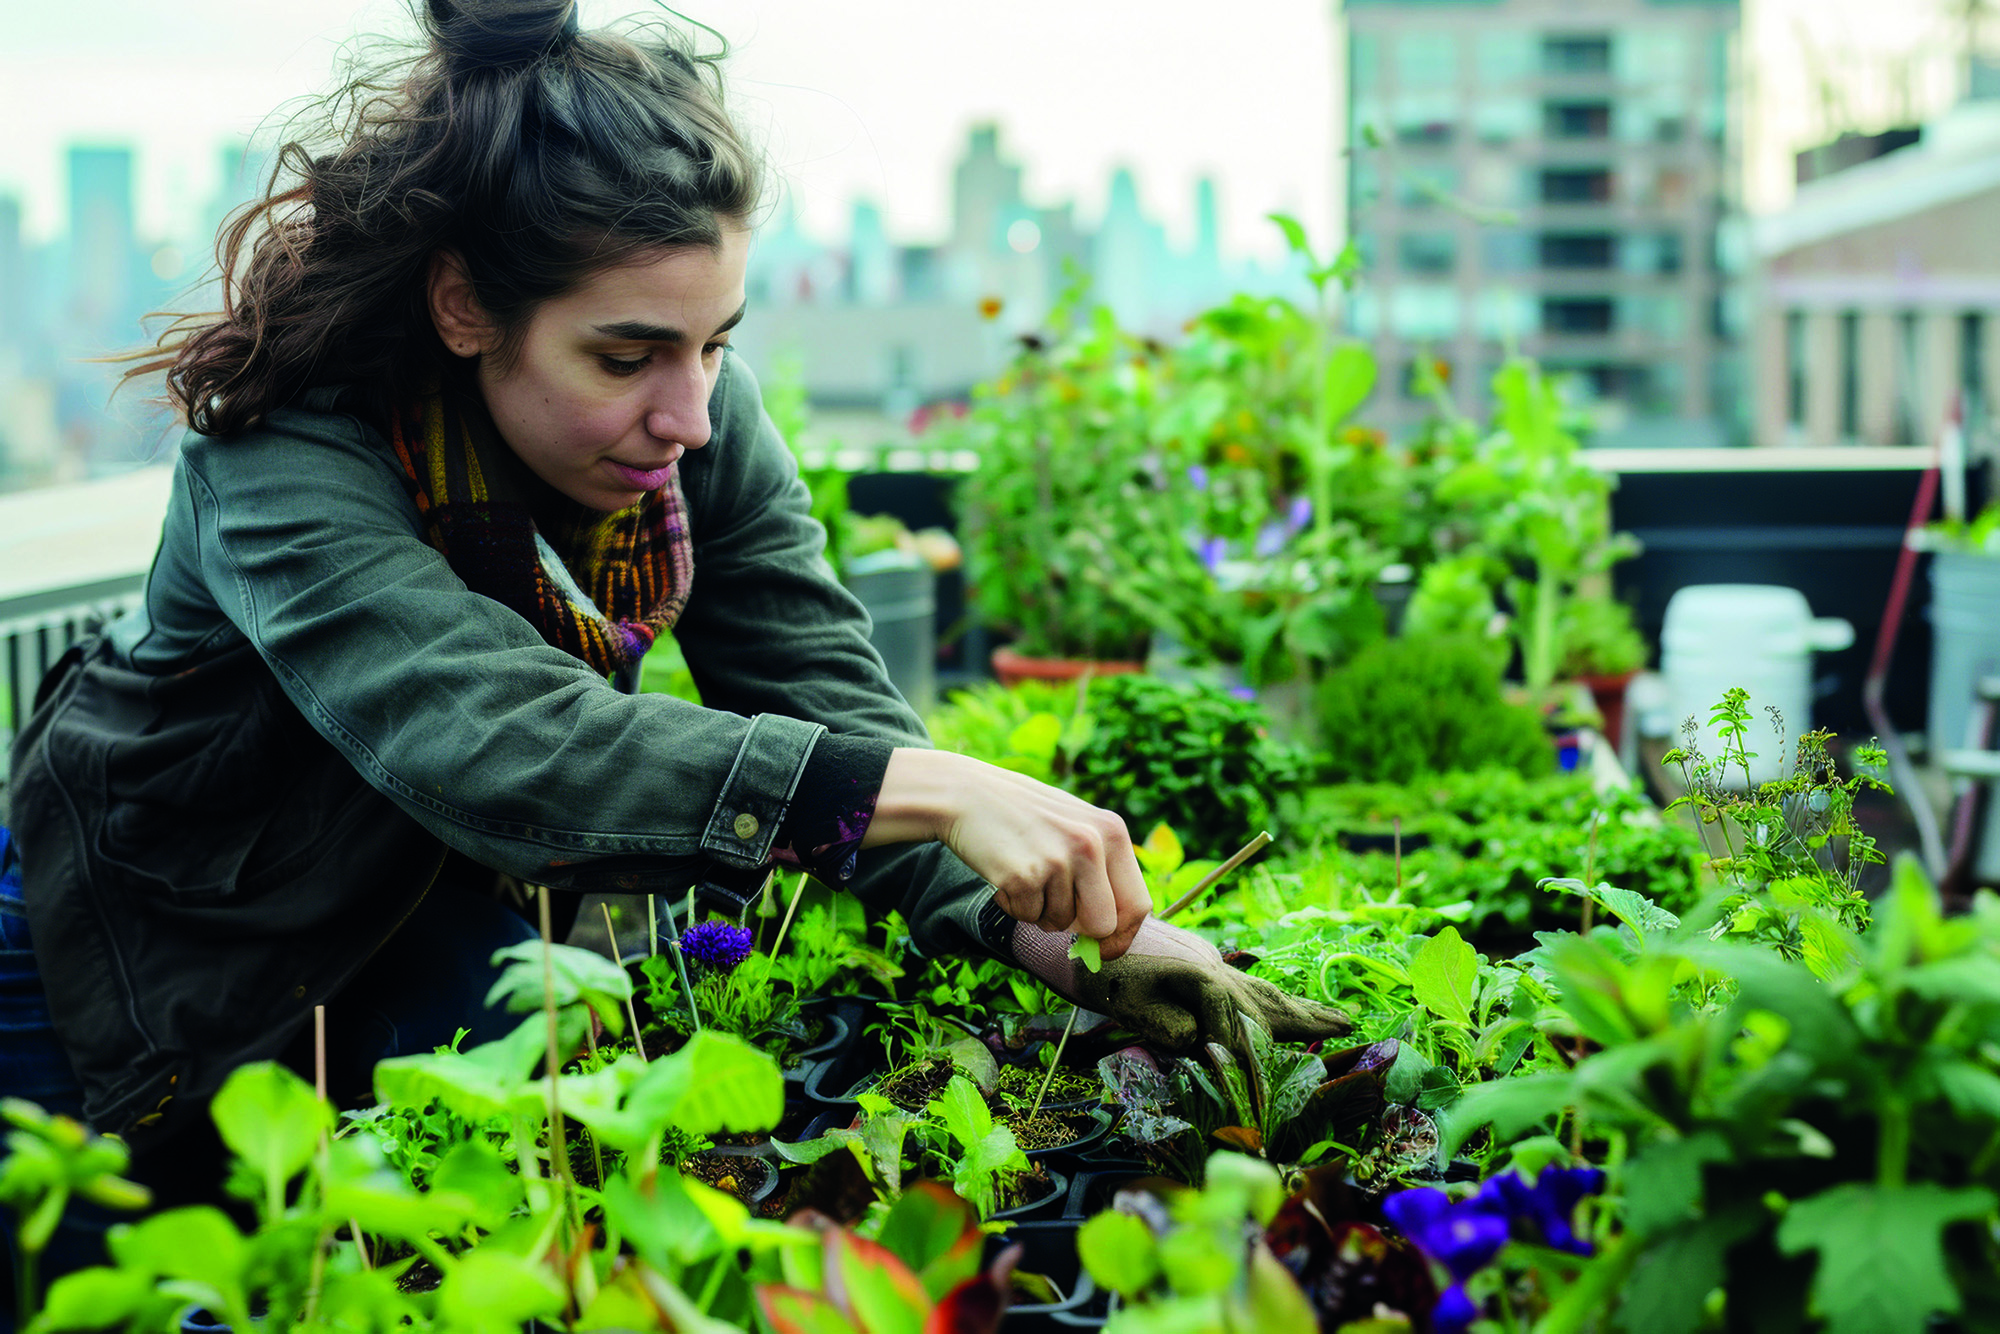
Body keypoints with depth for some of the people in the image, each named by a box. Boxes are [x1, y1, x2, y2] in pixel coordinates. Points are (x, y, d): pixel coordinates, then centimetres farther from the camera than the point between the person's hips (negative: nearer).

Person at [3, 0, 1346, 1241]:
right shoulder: (280, 472, -36)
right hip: (208, 931, -4)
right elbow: (507, 747, -50)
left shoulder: (704, 423, -17)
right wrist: (931, 787, -59)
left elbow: (825, 701, -22)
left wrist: (1054, 932, -40)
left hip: (460, 897, 4)